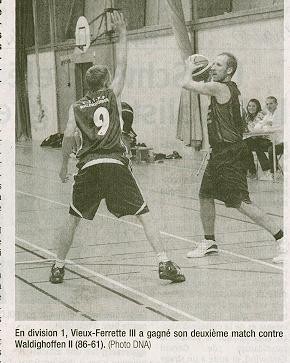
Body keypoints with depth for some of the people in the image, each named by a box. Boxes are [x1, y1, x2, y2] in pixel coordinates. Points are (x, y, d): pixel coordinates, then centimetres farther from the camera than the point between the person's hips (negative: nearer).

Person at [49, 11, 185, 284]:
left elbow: (68, 136, -1)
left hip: (88, 167, 2)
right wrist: (122, 34, 19)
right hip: (116, 164, -2)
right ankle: (165, 264, -12)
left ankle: (58, 268, 20)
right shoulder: (112, 95, 10)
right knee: (144, 215, -1)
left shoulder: (76, 108, 11)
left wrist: (64, 165, 8)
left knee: (73, 218, 18)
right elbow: (122, 67, 17)